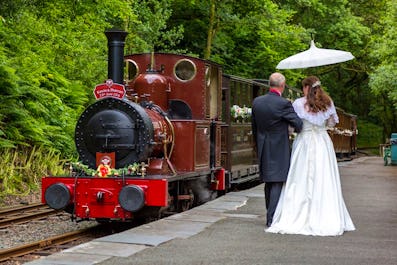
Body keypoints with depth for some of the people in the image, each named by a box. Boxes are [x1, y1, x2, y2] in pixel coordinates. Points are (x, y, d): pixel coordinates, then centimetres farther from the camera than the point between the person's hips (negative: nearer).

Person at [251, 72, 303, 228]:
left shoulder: (257, 102, 2)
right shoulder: (283, 104, -16)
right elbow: (298, 124, -14)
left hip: (263, 149, 6)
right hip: (279, 149, -6)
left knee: (268, 183, 16)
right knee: (277, 183, -1)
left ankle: (270, 216, 24)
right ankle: (272, 218, -5)